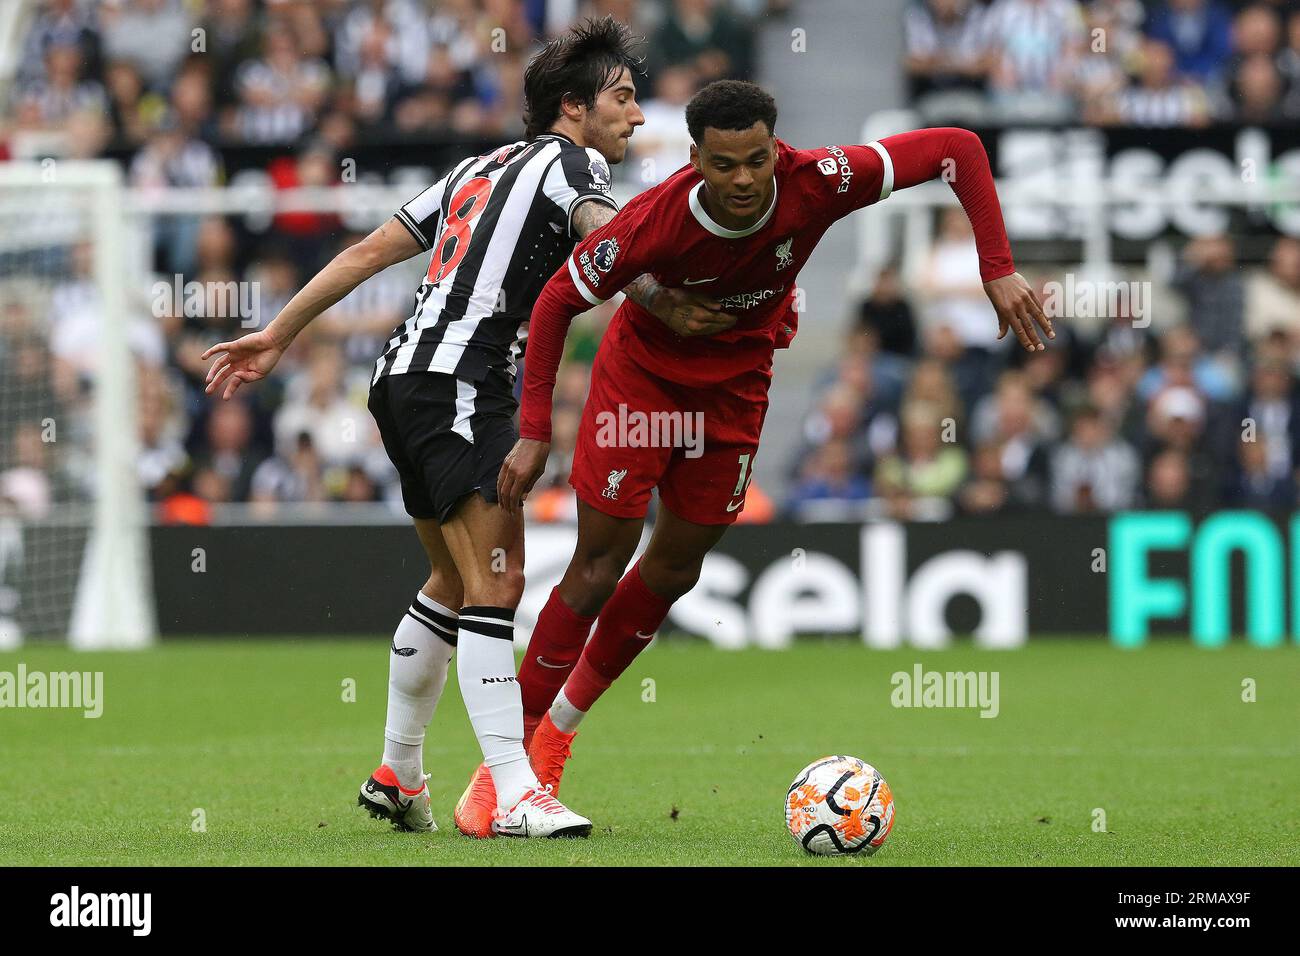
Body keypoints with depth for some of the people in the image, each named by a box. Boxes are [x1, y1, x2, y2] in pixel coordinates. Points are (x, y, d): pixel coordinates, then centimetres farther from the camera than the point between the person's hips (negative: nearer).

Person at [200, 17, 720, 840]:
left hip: (407, 378, 9)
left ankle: (398, 775, 29)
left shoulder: (482, 170, 23)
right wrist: (659, 300, -30)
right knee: (495, 584, -14)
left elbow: (370, 251, 23)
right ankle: (512, 795, -21)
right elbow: (603, 230, -26)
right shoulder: (571, 163, -1)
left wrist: (277, 337, 25)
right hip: (460, 385, -9)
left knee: (457, 582, 21)